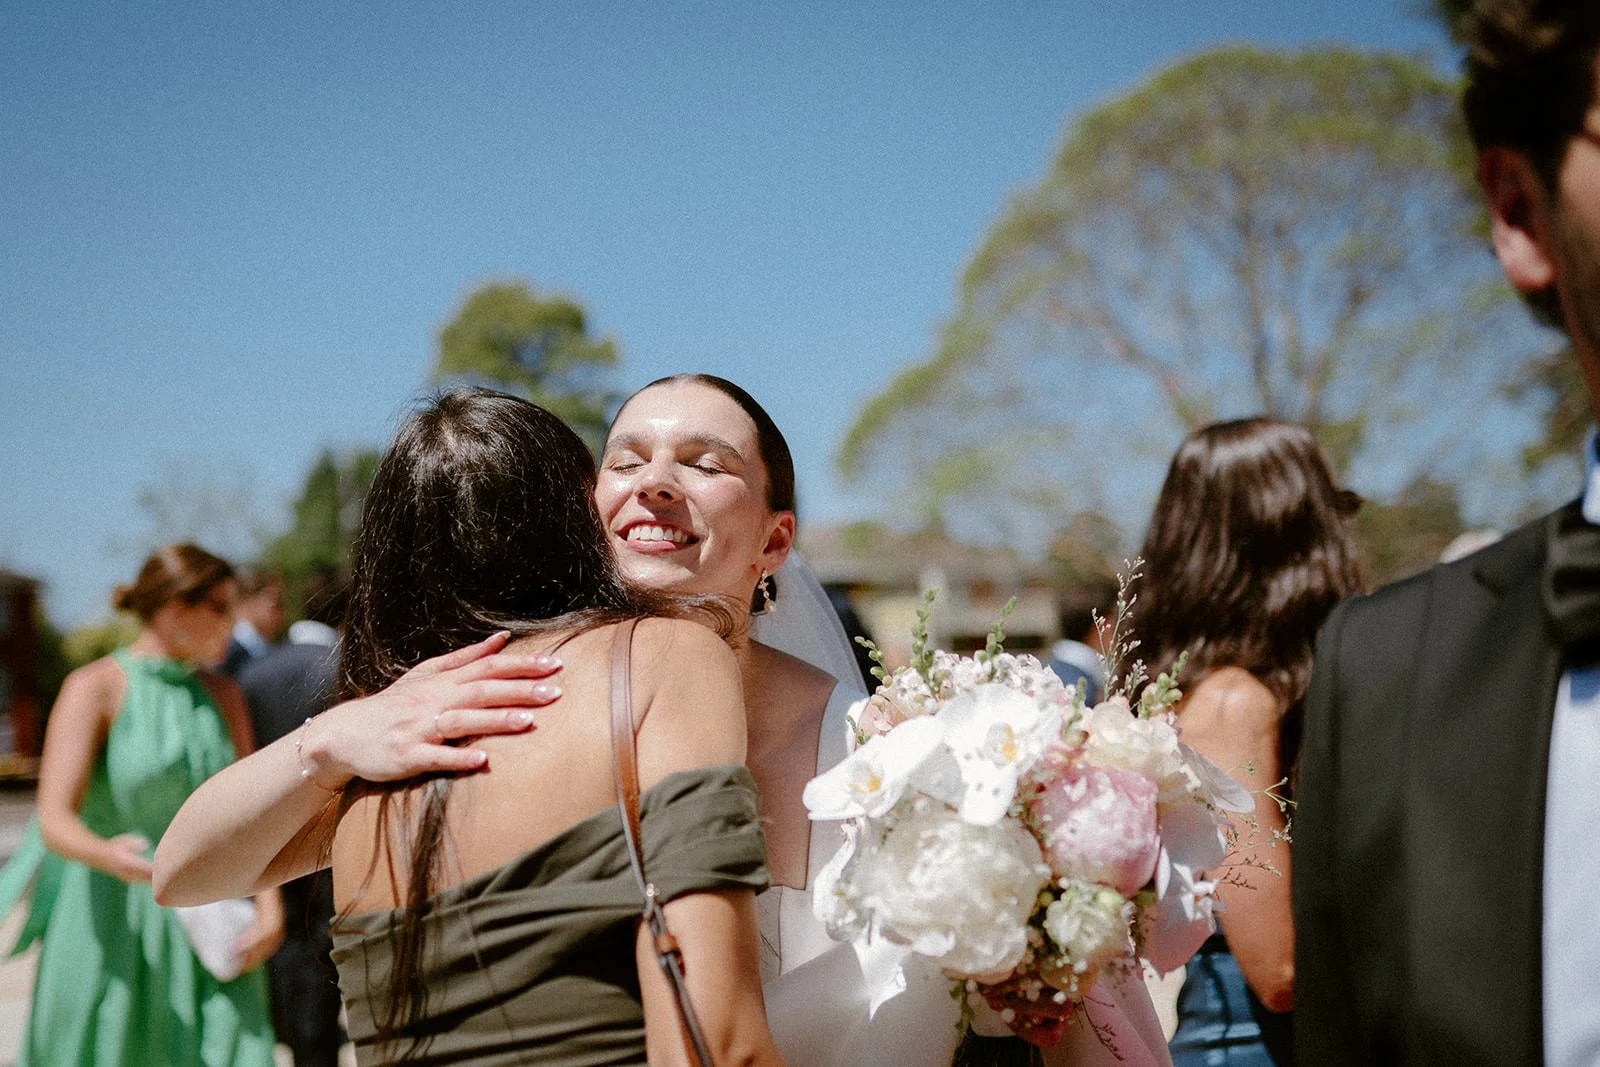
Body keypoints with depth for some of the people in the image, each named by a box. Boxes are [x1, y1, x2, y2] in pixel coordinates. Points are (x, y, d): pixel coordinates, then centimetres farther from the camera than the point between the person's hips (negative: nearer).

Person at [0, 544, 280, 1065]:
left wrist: (269, 908, -8)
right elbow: (54, 822, -16)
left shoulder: (222, 696, 8)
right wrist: (109, 856, -37)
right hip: (110, 928, -4)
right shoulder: (94, 689, -8)